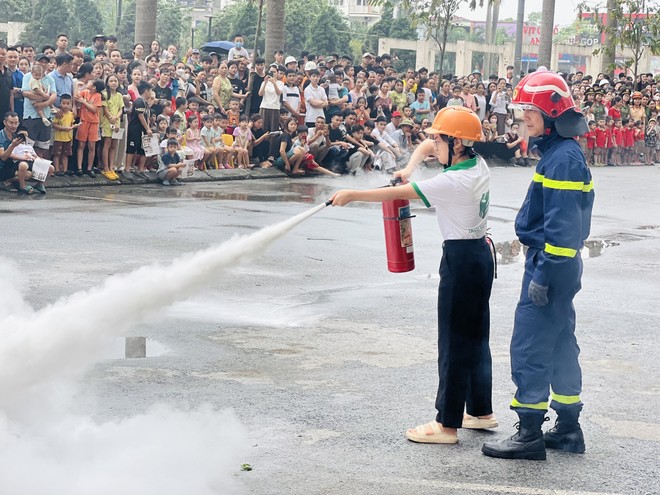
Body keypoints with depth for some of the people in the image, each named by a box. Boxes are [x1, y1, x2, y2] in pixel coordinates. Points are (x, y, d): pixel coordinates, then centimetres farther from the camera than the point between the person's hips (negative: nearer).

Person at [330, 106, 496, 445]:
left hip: (461, 259, -10)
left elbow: (397, 194, -19)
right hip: (481, 252, 10)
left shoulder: (454, 181, -22)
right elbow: (426, 146, 19)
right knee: (475, 335, 17)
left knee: (454, 341, -5)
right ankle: (481, 411, 26)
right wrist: (409, 168, 3)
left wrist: (351, 195, -13)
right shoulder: (477, 163, 4)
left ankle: (448, 424, -1)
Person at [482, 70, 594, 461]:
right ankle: (568, 429, 23)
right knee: (560, 344, 15)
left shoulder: (563, 157, -19)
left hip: (551, 264, -11)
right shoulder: (559, 151, 13)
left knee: (529, 347, -6)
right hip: (560, 266, 11)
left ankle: (530, 434, -2)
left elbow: (562, 224, -23)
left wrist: (543, 274, -23)